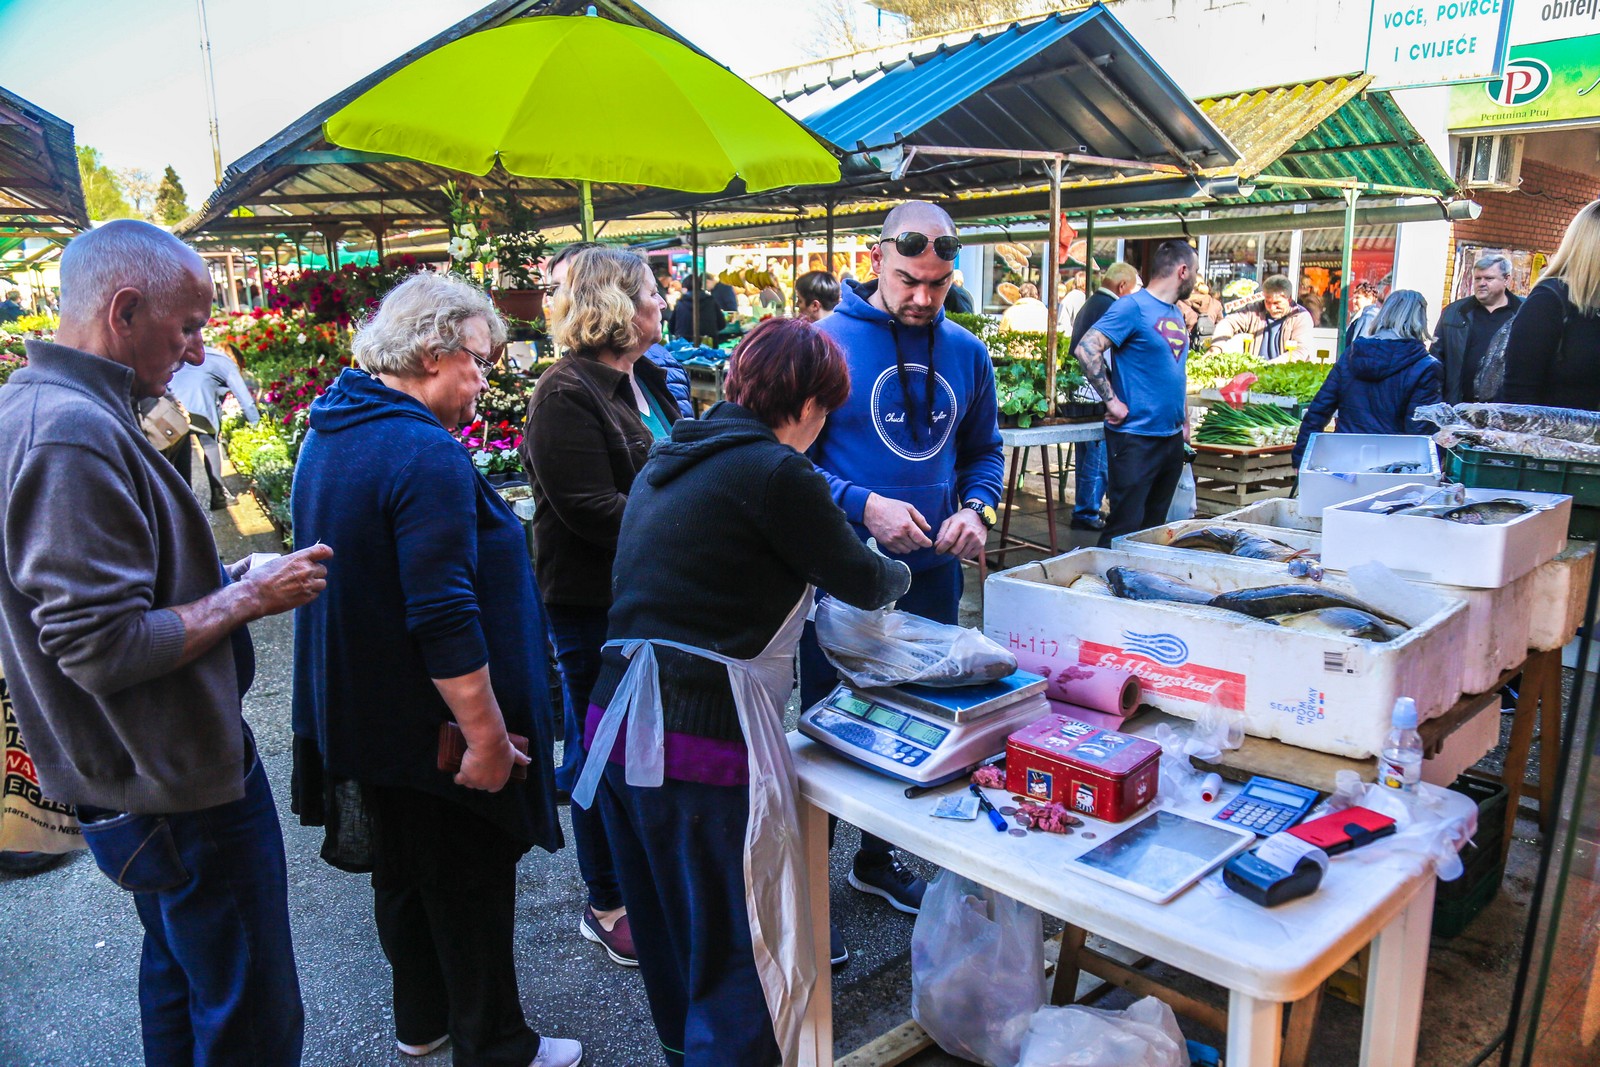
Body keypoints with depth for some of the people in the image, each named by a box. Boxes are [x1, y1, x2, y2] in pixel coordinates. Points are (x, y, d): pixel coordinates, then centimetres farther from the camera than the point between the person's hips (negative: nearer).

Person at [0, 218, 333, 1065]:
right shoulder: (74, 435, -26)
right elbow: (104, 648, -29)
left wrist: (227, 582, 7)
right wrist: (248, 596, -17)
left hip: (142, 777, 11)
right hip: (182, 785, -10)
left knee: (178, 977, 28)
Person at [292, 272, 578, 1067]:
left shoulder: (329, 435, 6)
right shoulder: (427, 455, -25)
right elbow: (446, 617, -29)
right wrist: (487, 733, -23)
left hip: (357, 716, 10)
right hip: (430, 725, -10)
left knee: (402, 873, 24)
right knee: (471, 888, 9)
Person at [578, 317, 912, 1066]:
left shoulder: (671, 458, 13)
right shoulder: (774, 472, -12)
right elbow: (862, 582, 0)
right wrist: (898, 573, 22)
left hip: (617, 724, 9)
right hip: (702, 745, -9)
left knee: (669, 940, 25)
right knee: (739, 962, 6)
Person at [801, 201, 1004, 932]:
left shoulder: (966, 353, 5)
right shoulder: (826, 341, -10)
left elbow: (983, 449, 14)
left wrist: (976, 508, -6)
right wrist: (863, 506, -23)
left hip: (932, 570, 5)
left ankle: (878, 859, 39)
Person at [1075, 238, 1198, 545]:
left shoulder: (1176, 314, 15)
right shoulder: (1133, 307, -11)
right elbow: (1086, 349, -20)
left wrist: (1184, 420, 18)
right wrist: (1112, 401, -20)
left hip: (1172, 437, 8)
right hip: (1136, 437, -8)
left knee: (1155, 526, 15)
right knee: (1126, 527, -5)